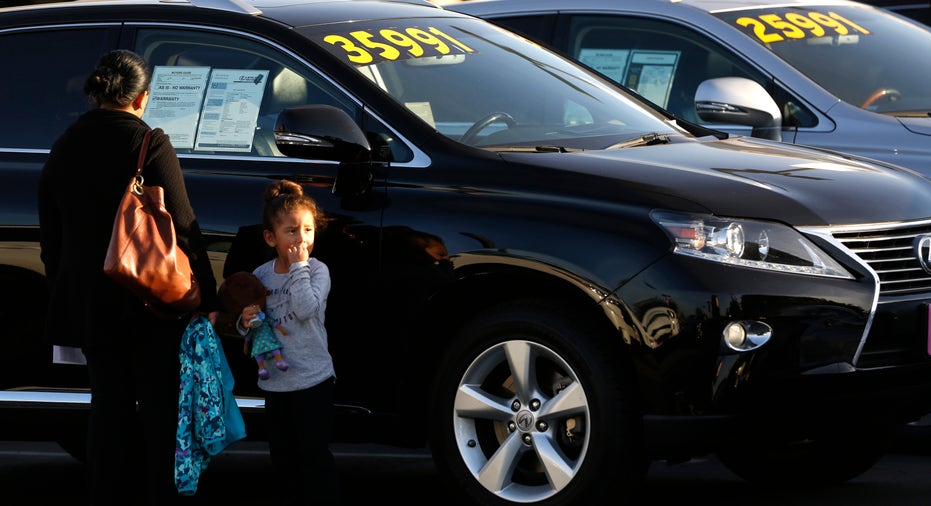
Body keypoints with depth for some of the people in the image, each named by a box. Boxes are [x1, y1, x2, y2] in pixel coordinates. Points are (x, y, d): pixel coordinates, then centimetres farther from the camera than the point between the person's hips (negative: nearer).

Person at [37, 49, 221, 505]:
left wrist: (64, 293, 21)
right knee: (161, 415, 3)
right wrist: (205, 298, -8)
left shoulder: (64, 147, 4)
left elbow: (51, 235, 11)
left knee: (108, 410, 14)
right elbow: (181, 229, -14)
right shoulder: (150, 144, -14)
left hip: (88, 307, 5)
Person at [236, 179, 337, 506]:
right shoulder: (261, 276, 3)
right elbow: (248, 329, 12)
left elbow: (305, 309, -27)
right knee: (282, 455, 13)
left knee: (314, 454, -1)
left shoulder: (317, 271, -9)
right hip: (275, 380, 5)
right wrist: (245, 321, -10)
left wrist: (298, 266, -21)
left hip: (312, 380, -5)